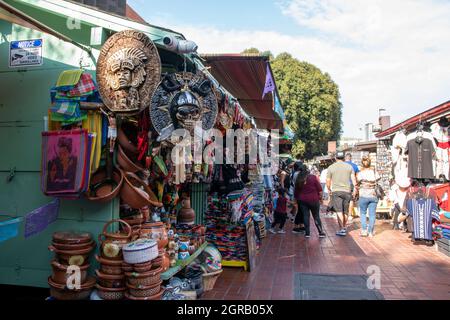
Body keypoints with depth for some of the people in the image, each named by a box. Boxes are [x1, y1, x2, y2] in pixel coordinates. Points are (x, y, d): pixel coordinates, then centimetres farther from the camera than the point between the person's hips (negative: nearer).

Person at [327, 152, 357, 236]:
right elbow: (353, 179, 0)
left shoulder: (331, 167, 3)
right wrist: (355, 189, 3)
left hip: (336, 191, -2)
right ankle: (345, 227, 27)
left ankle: (342, 229, -12)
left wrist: (330, 190, 19)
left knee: (339, 211, -5)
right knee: (345, 211, 14)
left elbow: (328, 182, 4)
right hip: (347, 191, 2)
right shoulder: (349, 166, 8)